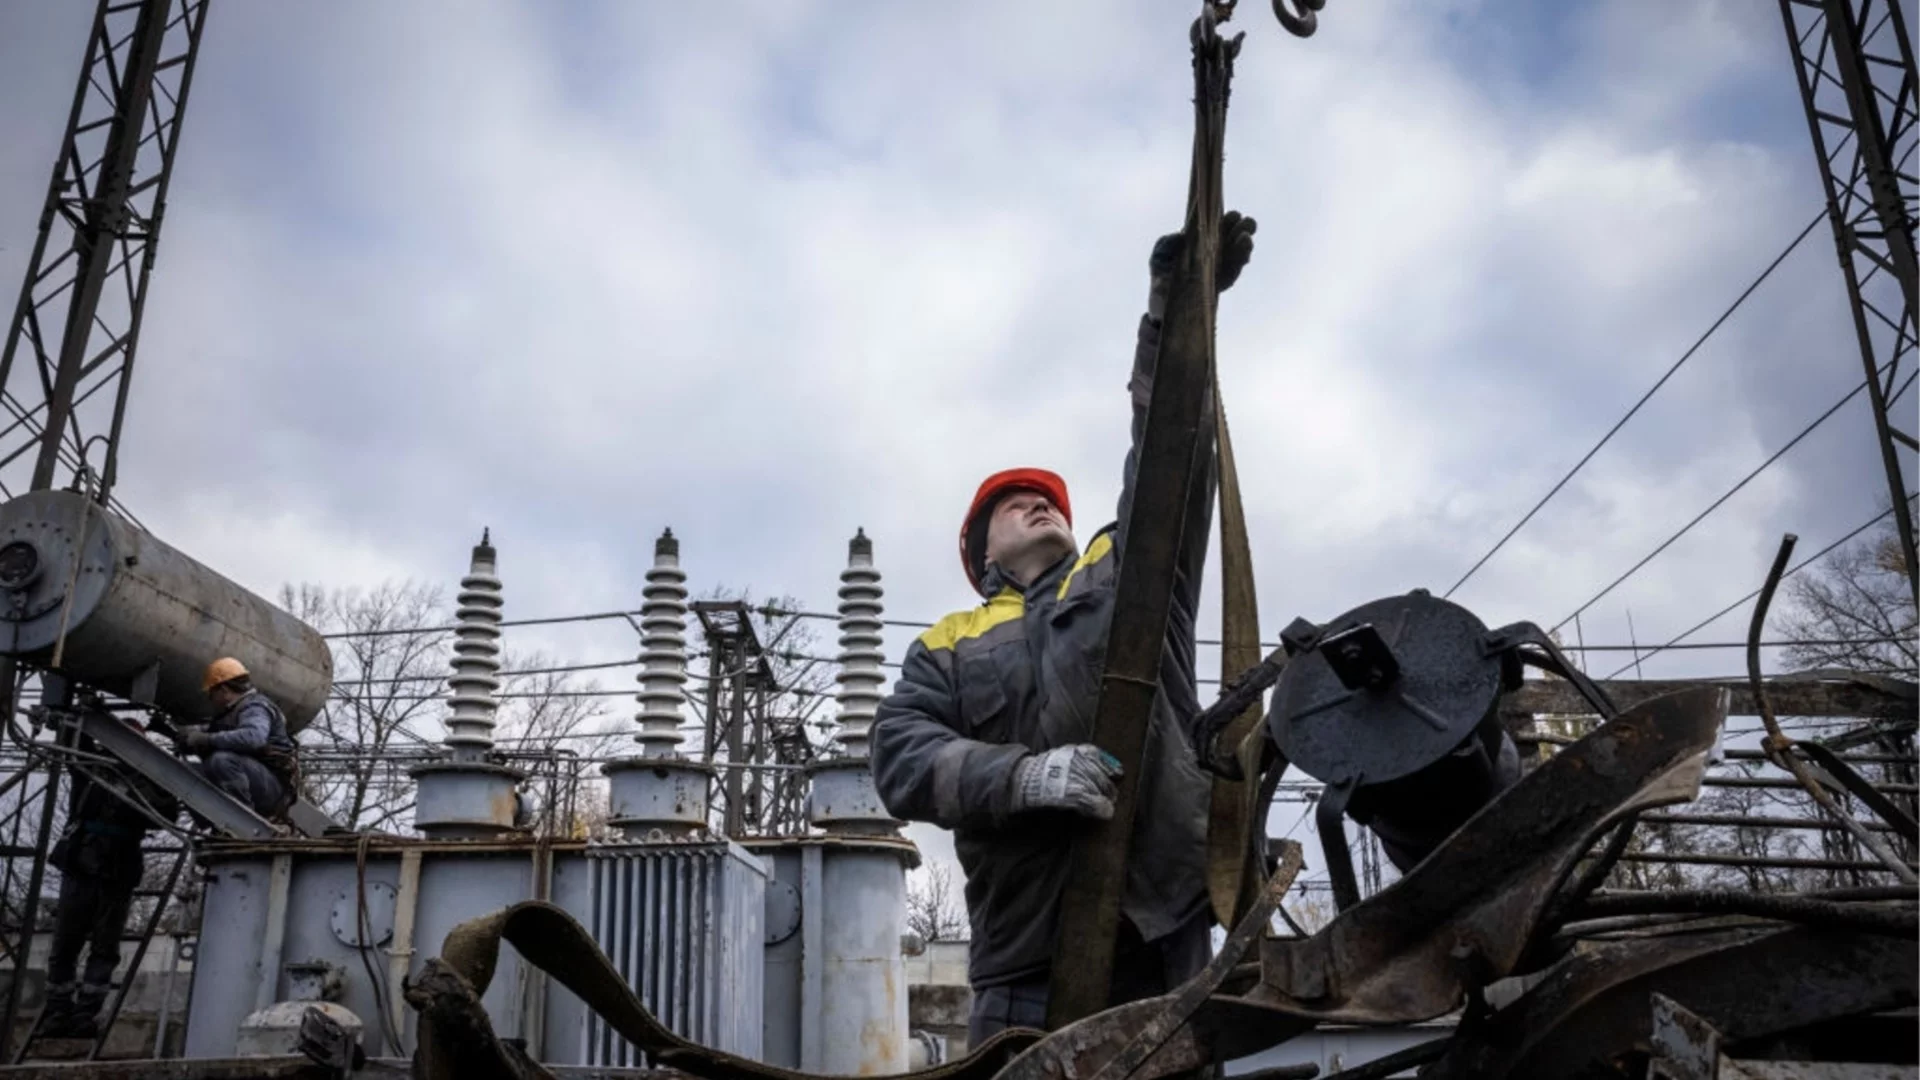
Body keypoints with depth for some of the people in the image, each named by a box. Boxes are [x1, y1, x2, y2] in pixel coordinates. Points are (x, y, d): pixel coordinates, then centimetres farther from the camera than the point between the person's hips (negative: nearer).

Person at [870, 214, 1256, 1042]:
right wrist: (1022, 776, -17)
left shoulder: (1130, 574, 20)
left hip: (1163, 950, 0)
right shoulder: (948, 647, 18)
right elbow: (902, 758, 1)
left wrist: (1176, 307, 1)